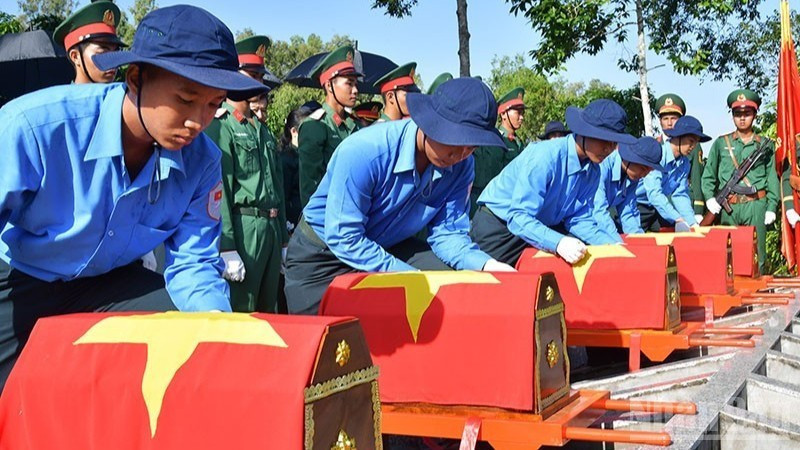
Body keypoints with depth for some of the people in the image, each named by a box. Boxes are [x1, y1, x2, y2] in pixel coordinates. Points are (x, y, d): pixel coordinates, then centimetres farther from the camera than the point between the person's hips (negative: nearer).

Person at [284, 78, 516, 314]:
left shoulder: (461, 166, -14)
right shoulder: (364, 150, -32)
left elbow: (446, 233, -8)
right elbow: (343, 237, -31)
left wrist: (485, 265, -28)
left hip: (390, 248, 5)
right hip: (323, 255, -4)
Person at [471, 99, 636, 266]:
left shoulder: (592, 171, -8)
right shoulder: (544, 157, -30)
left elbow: (579, 218, -3)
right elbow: (519, 217, -36)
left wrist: (613, 245, -20)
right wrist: (558, 242, -51)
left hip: (543, 225, 6)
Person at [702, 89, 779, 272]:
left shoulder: (765, 145, 11)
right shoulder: (721, 143, 11)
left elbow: (772, 177, 9)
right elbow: (708, 175, 11)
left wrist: (771, 207, 0)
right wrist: (709, 197, -4)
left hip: (756, 205, 0)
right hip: (729, 207, 0)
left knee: (756, 254, -1)